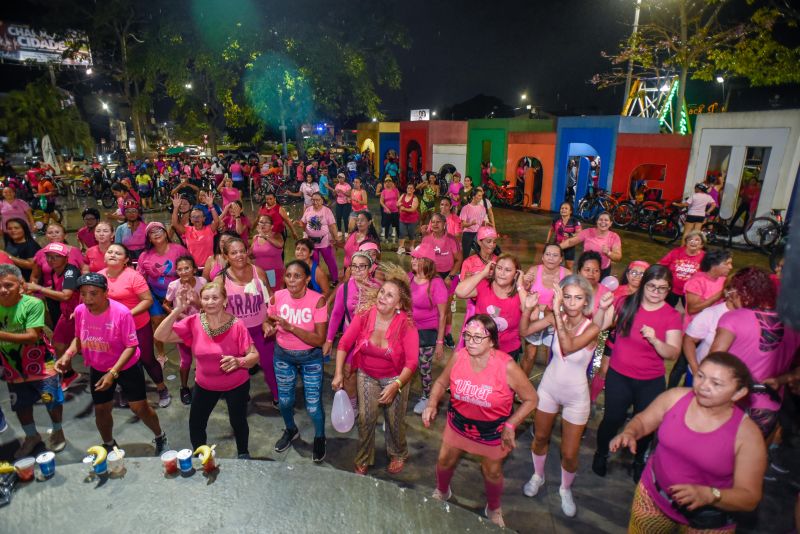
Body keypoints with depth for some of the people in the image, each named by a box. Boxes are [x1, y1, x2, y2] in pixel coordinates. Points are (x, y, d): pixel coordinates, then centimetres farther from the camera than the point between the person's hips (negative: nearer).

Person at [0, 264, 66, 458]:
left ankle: (57, 432, 36)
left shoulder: (32, 304, -22)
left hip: (41, 364, -4)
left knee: (53, 401, 10)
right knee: (20, 405, 19)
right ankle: (32, 436, 43)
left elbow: (33, 336, -26)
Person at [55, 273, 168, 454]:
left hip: (127, 367, -4)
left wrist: (113, 373, -29)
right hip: (98, 369, 5)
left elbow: (131, 346, -23)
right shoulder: (80, 311, -14)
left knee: (140, 408, 3)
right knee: (101, 410, 18)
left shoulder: (122, 313, -29)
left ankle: (160, 438, 30)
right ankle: (109, 445, 45)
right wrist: (67, 355, -15)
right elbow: (79, 338, 5)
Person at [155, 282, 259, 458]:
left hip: (237, 385, -2)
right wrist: (177, 310, -29)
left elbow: (254, 355, -18)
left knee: (238, 422, 18)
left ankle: (243, 454, 49)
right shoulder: (194, 322, -15)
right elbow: (160, 336, -20)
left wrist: (238, 361, -39)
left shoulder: (236, 325, -23)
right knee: (195, 424, 17)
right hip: (204, 385, 3)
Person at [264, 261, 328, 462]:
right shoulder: (277, 297, -14)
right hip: (283, 355, 4)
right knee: (284, 400, 21)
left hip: (310, 358, -3)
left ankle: (319, 438, 35)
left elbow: (319, 340, -25)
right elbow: (268, 320, 4)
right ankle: (290, 430, 52)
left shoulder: (317, 300, -24)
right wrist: (268, 328, -21)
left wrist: (291, 327, -36)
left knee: (313, 405, 3)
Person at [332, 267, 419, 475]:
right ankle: (363, 460, 27)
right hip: (367, 375, 2)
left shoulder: (406, 324, -24)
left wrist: (396, 385, -32)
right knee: (365, 419, 0)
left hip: (395, 377, -1)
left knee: (394, 422, 8)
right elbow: (344, 343, -9)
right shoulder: (364, 315, -19)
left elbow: (411, 362, -23)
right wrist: (338, 373, -13)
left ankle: (398, 455, 40)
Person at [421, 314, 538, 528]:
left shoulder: (507, 366, -30)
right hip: (458, 423, 3)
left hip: (492, 431, -2)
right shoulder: (458, 356, -21)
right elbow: (441, 382, -3)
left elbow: (531, 399, -17)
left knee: (492, 473, 20)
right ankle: (442, 492, 56)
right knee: (445, 461, 20)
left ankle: (493, 509, 54)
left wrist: (510, 425, -24)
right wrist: (432, 404, -20)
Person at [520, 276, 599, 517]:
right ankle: (538, 476, 49)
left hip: (576, 395, -2)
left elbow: (568, 347, -40)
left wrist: (557, 312, -46)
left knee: (569, 454, 9)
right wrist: (528, 308, -29)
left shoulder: (592, 328, -24)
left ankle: (565, 489, 39)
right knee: (540, 437, 21)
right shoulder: (555, 318, -15)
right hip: (549, 387, 3)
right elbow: (524, 331, -11)